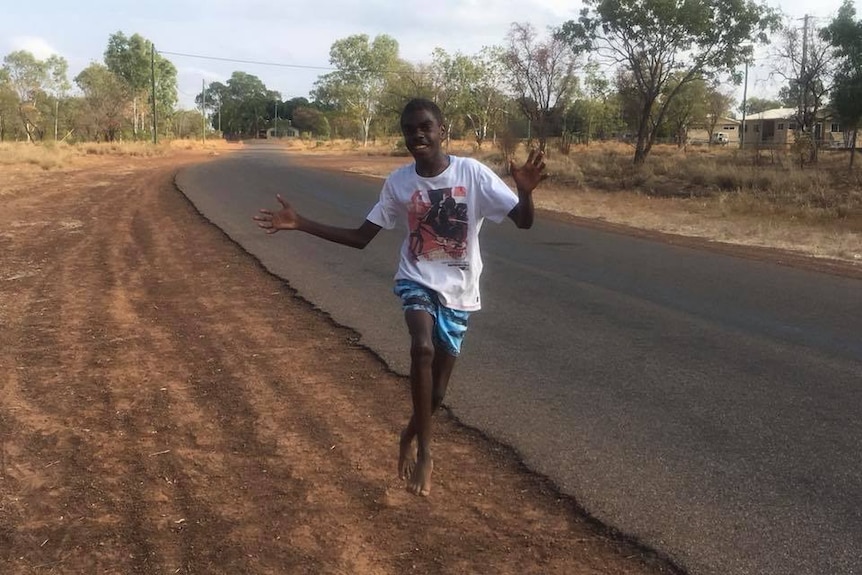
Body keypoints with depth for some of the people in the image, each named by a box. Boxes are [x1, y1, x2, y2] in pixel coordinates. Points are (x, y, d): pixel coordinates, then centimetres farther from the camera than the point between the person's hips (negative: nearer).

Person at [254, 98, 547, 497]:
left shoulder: (473, 173, -12)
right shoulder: (398, 182, -4)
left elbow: (523, 221, -15)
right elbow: (360, 238, 0)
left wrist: (526, 191, -38)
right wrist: (299, 224, -9)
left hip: (458, 292, 0)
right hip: (416, 281, 0)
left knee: (437, 391, 6)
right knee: (423, 347, -31)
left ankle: (411, 437, 41)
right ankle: (424, 451, -15)